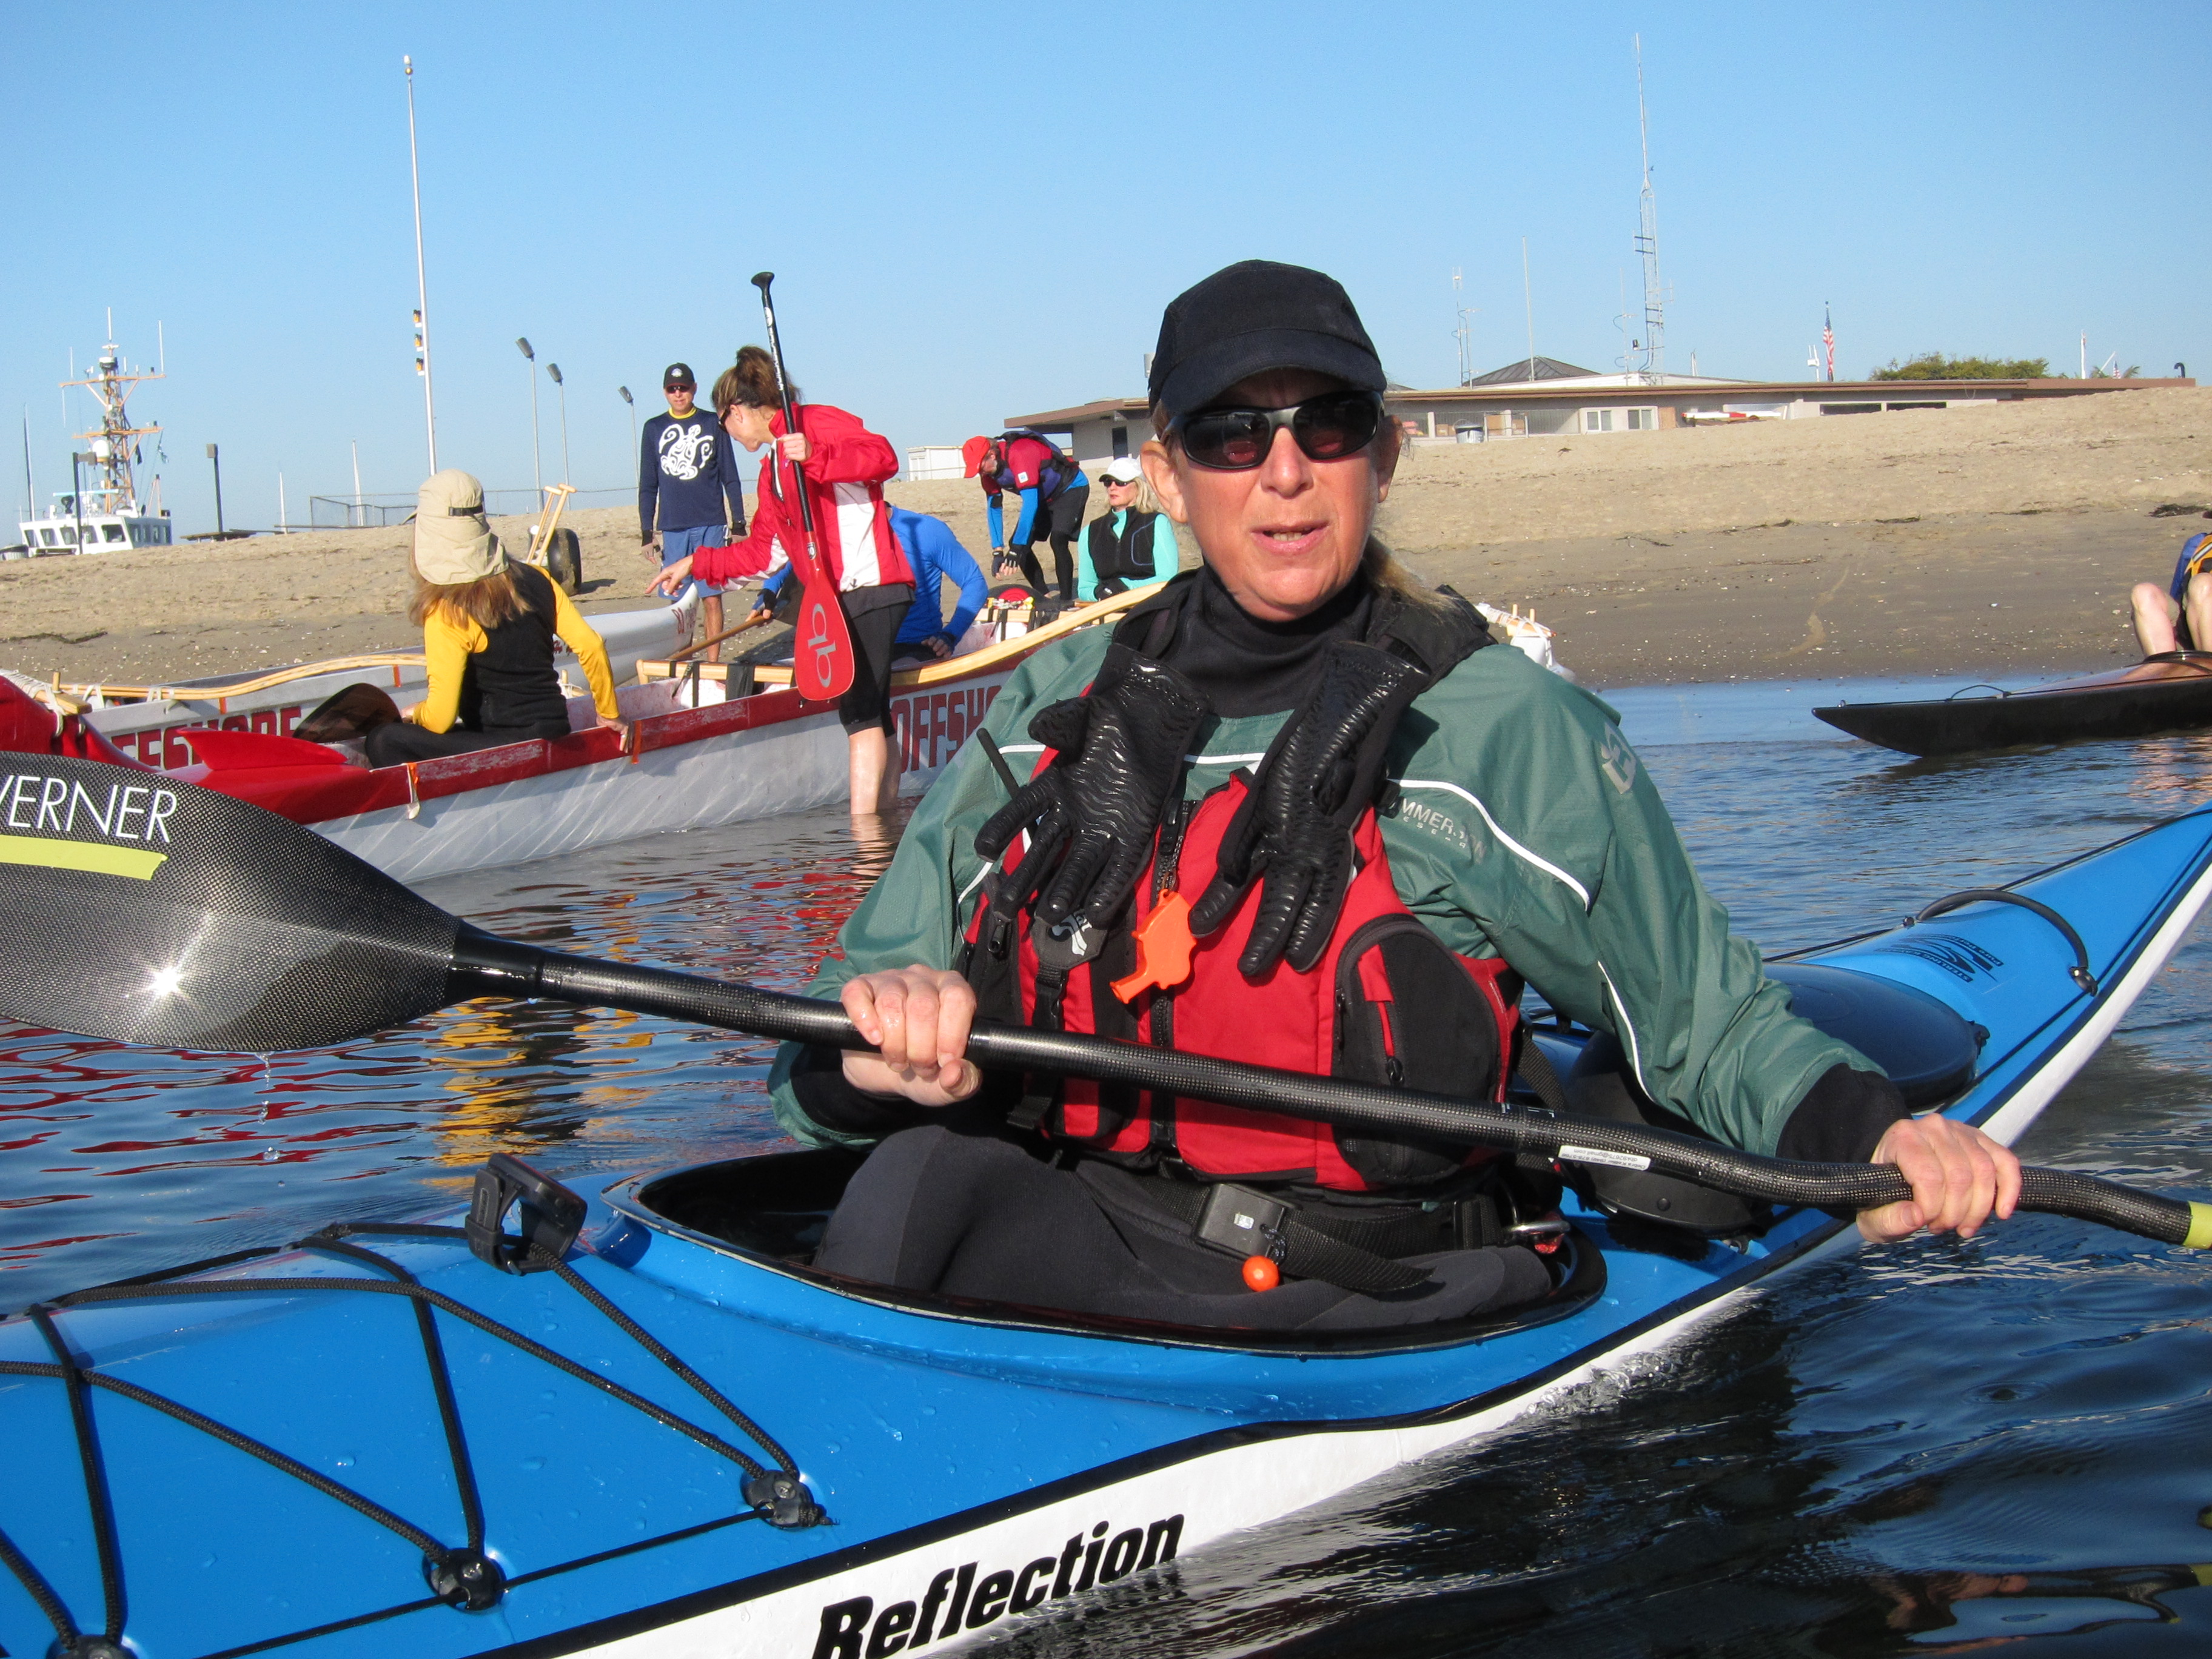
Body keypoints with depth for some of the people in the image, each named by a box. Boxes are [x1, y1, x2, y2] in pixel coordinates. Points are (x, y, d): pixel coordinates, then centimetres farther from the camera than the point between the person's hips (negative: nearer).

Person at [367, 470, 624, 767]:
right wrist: (609, 713, 16)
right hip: (555, 734, 7)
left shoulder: (447, 612, -15)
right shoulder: (535, 579, 2)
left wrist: (415, 714, 8)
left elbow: (440, 719, -15)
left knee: (385, 742, -2)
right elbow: (591, 646, 3)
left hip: (508, 748, -7)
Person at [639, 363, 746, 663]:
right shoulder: (654, 429, 9)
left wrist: (739, 525, 3)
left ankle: (712, 663, 1)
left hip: (710, 526, -1)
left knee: (712, 597, -3)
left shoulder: (713, 425, 6)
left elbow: (731, 479, 8)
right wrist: (647, 532, 5)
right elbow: (647, 486, 12)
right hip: (672, 529, 1)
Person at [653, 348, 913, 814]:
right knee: (871, 714, 10)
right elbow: (764, 551, 26)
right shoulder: (772, 468, 23)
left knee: (859, 712, -15)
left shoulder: (817, 422, -5)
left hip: (870, 587, -10)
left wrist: (815, 456, -32)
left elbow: (883, 457, -20)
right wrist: (696, 564, 26)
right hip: (836, 596, 10)